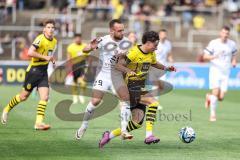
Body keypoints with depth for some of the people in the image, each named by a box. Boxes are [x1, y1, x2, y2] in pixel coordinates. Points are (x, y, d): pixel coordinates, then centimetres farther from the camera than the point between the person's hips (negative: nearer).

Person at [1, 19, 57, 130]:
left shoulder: (54, 41, 8)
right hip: (34, 70, -6)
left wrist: (51, 59, 8)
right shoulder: (40, 39, -18)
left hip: (44, 72, 6)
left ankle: (39, 122, -8)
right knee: (24, 96, 5)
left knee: (45, 97, -8)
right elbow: (30, 52, -30)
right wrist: (45, 57, -27)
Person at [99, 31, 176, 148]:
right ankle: (149, 135, -27)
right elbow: (118, 65, -20)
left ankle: (109, 135, 14)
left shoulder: (151, 54, 9)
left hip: (140, 89, 9)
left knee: (138, 123, 3)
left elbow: (154, 63, 31)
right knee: (153, 103, -26)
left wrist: (166, 68, 15)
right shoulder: (134, 52, -16)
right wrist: (128, 71, -38)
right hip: (131, 88, -9)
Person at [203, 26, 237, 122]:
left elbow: (233, 55, 21)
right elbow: (205, 57, -4)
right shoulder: (213, 43, -5)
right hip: (215, 70, -3)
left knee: (221, 97, -4)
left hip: (226, 72, 3)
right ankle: (212, 114, -6)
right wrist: (214, 57, -23)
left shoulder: (232, 44, 5)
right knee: (216, 91, -19)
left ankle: (209, 97, 30)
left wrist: (234, 62, -2)